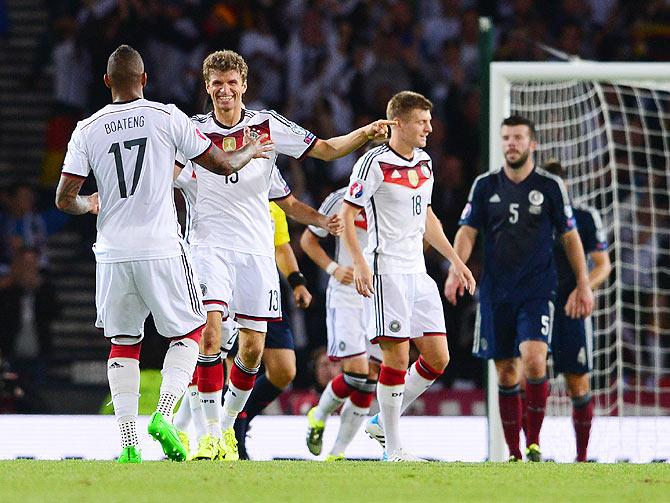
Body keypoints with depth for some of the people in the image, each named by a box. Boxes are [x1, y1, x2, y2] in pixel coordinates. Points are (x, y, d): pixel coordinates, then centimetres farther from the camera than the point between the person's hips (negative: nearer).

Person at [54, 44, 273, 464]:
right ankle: (164, 416, -8)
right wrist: (251, 151, 25)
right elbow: (223, 165, 3)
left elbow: (64, 199, 1)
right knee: (188, 333, 12)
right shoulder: (167, 118, -3)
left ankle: (129, 443, 5)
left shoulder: (88, 130, 2)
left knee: (123, 344, 13)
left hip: (113, 253, 2)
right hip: (161, 249, -2)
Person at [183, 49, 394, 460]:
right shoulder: (194, 130, 0)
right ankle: (212, 433, -14)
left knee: (253, 348, 2)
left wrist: (367, 133, -8)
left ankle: (228, 423, 24)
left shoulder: (268, 125, 4)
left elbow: (326, 149, 7)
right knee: (210, 335, -19)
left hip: (257, 250, 2)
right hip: (212, 245, -2)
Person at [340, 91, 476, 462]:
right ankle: (394, 449, -4)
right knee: (396, 357, -10)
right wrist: (359, 264, -21)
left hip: (417, 272, 8)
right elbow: (346, 215, -10)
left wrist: (455, 260, 24)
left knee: (438, 358, 4)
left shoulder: (424, 163, 14)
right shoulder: (375, 163, -9)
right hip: (386, 274, -8)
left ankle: (382, 422, 18)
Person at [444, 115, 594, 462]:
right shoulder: (485, 185, 6)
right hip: (495, 293, 2)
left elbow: (570, 237, 7)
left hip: (537, 291, -2)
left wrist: (583, 286, 6)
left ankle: (534, 443, -10)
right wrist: (455, 271, -12)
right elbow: (467, 232, 4)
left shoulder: (550, 186, 1)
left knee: (533, 360, -22)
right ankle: (513, 453, 11)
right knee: (506, 373, 4)